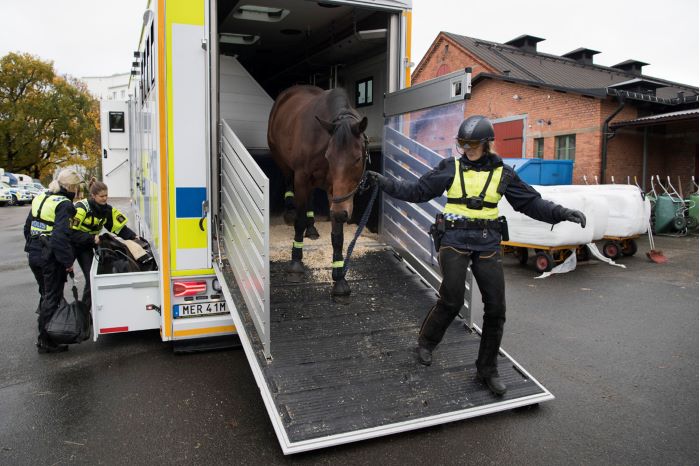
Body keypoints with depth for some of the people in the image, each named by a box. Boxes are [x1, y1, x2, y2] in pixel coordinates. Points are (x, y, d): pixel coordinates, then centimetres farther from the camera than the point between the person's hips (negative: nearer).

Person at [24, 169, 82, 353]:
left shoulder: (40, 199, 10)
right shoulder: (64, 205, -16)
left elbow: (27, 227, 17)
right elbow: (61, 236, -24)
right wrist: (68, 261, -20)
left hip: (34, 255, 8)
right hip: (51, 258, -8)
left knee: (46, 294, 22)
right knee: (52, 298, 2)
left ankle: (44, 329, 34)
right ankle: (46, 342, 8)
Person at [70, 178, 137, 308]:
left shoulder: (107, 209, -6)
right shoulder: (81, 208, -24)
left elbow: (121, 227, -8)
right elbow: (72, 232, -27)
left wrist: (133, 237, -22)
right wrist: (92, 238, -33)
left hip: (87, 246, 5)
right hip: (71, 243, -5)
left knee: (92, 277, 0)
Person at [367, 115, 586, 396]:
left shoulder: (502, 173, 5)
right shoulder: (450, 168, 1)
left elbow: (530, 202, 7)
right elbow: (416, 191, 2)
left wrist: (562, 213, -5)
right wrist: (384, 183, -6)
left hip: (487, 245, 3)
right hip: (454, 241, -2)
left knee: (496, 307, 2)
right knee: (451, 300, -11)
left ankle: (487, 369, 20)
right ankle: (426, 342, 21)